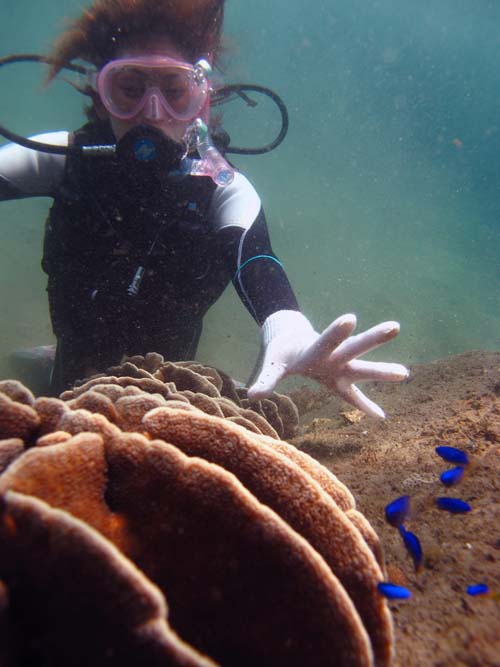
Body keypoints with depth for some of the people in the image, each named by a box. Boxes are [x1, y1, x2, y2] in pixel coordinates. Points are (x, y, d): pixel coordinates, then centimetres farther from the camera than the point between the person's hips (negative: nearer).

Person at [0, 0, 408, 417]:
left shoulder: (222, 188, -23)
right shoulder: (64, 159, -19)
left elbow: (253, 262, -40)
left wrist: (291, 334, -62)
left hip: (165, 375, 0)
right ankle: (38, 363, 44)